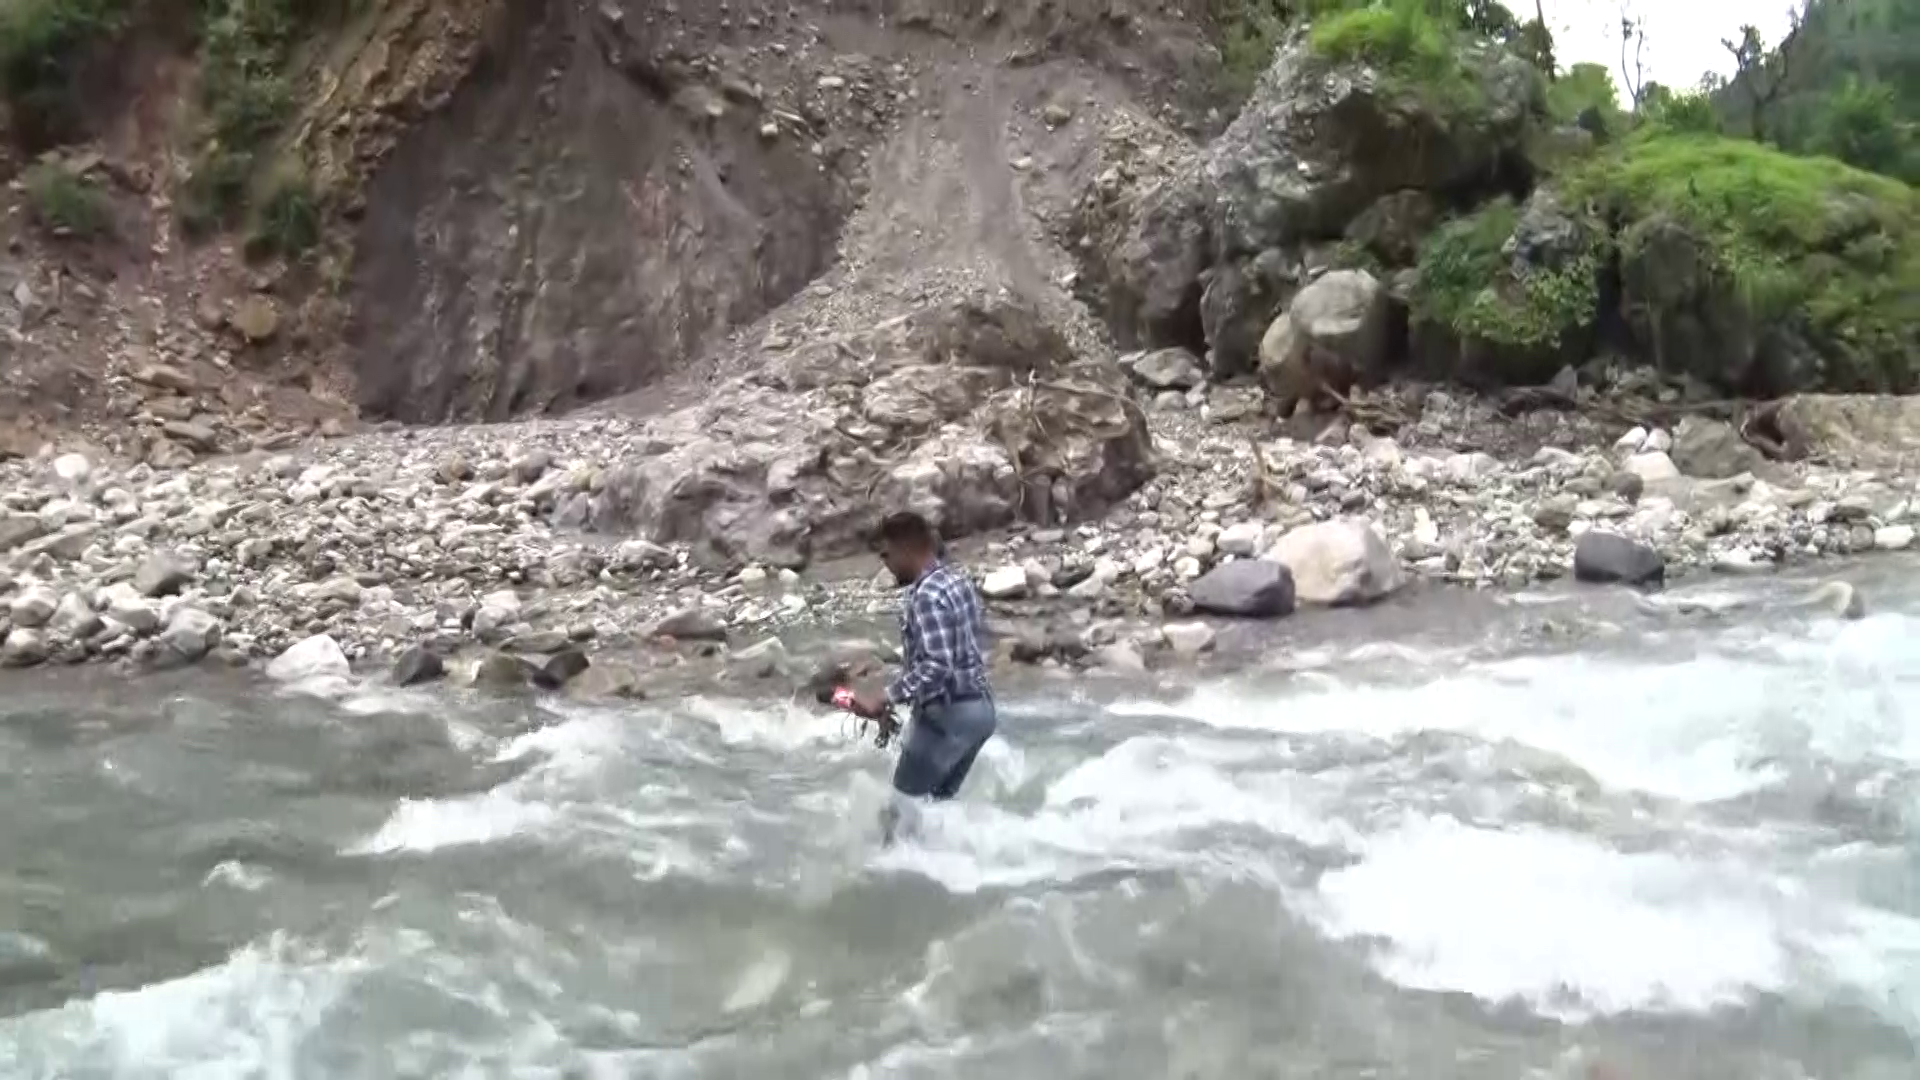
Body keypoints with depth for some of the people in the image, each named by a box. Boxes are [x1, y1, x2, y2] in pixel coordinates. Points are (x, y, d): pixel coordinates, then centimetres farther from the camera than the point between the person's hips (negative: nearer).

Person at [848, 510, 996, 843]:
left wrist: (884, 699, -27)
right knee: (939, 802, 20)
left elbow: (936, 666, -28)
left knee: (904, 807, 2)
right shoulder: (957, 578, 10)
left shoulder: (927, 595, -19)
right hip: (979, 708, 10)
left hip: (948, 714, -10)